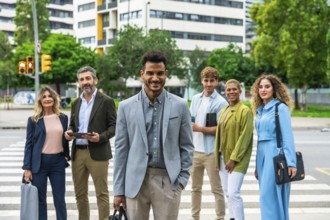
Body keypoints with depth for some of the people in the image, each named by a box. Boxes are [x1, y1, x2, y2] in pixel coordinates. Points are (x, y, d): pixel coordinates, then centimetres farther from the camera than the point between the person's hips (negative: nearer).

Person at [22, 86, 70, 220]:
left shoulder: (63, 118, 7)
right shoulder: (33, 120, -1)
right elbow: (29, 144, -1)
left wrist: (67, 155, 7)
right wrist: (27, 168, -5)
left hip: (58, 162, 2)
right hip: (39, 163, -2)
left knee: (60, 199, 6)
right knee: (40, 200, 5)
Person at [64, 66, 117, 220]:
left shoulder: (106, 101, -3)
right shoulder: (76, 103, 14)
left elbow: (114, 126, -5)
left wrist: (101, 137, -21)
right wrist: (69, 132, -2)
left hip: (97, 153, -5)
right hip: (78, 153, 6)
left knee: (101, 193, 0)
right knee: (80, 194, 11)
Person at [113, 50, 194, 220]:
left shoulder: (180, 106, 2)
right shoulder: (126, 106, 3)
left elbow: (186, 146, 7)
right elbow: (121, 149, 4)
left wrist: (182, 179, -1)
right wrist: (119, 189, 2)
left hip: (168, 181, 0)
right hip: (135, 182, 1)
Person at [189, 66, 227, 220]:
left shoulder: (221, 102, -9)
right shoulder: (195, 99, 9)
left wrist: (200, 129, -16)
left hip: (211, 151, -6)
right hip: (195, 150, 6)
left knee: (216, 188, 2)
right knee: (195, 187, 15)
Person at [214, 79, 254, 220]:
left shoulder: (245, 111, -9)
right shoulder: (224, 111, 14)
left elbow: (245, 136, -14)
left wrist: (234, 158, -17)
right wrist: (217, 158, 11)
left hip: (237, 159, -8)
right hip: (223, 157, 8)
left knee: (233, 193, -14)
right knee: (228, 193, 12)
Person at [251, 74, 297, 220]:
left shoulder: (280, 108, -6)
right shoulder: (260, 110, 15)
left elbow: (287, 137, -11)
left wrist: (291, 163, -16)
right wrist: (257, 166, 19)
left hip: (275, 154, -8)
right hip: (262, 154, 8)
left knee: (269, 196, -10)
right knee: (268, 196, 9)